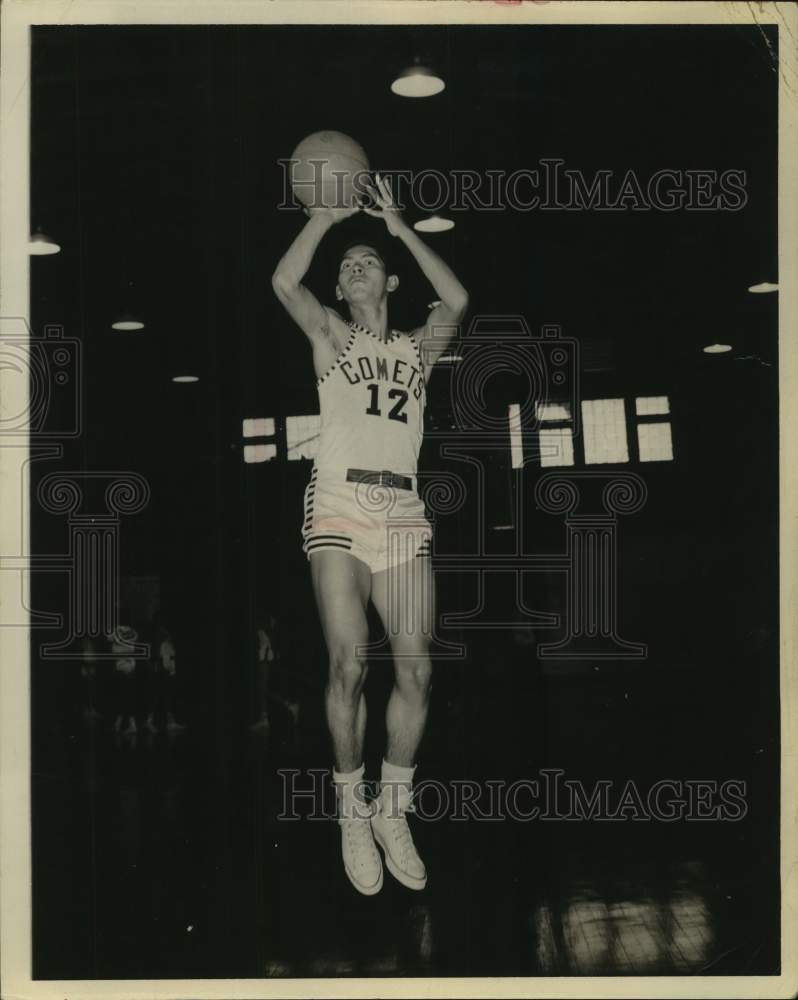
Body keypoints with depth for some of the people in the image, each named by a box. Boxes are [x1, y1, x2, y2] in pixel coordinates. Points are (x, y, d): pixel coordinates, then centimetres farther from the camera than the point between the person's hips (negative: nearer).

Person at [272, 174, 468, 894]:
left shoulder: (418, 349, 20)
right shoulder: (330, 336, 16)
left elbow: (458, 301, 1)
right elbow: (285, 282, -2)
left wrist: (398, 226, 6)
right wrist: (329, 212, 5)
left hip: (403, 512, 2)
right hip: (338, 504, -2)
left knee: (416, 668, -8)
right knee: (348, 665, -12)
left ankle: (393, 811, 6)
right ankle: (353, 815, 0)